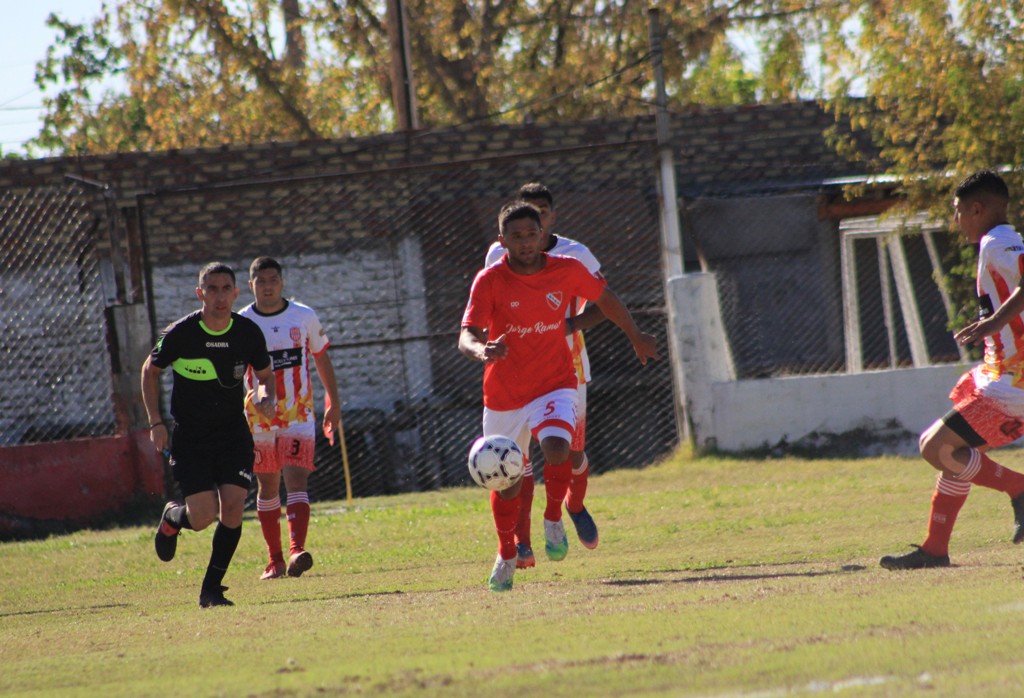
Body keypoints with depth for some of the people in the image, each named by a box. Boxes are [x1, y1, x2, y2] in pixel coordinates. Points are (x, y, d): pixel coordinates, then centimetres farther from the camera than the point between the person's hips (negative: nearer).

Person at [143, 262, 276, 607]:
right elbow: (150, 371, 3)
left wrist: (267, 398, -10)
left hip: (233, 433, 2)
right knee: (203, 516, -12)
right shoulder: (180, 333, -12)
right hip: (189, 437, -2)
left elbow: (265, 375, 13)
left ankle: (211, 589, 1)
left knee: (232, 507, -14)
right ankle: (172, 517, 27)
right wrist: (156, 422, -5)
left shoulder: (249, 332, -5)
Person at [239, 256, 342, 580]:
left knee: (296, 480, -16)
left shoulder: (305, 317, 2)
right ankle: (275, 560, 17)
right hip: (259, 417, 1)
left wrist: (334, 404, 16)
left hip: (299, 414, -1)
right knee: (267, 488, 8)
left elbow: (322, 359, 14)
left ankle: (297, 550, -28)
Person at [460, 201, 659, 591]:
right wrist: (482, 350, -47)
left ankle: (554, 521, -3)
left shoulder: (567, 272, -8)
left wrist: (635, 336, 24)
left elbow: (603, 297, 13)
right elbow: (466, 336, -24)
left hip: (554, 385, 0)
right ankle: (506, 556, 36)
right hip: (503, 394, 0)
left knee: (556, 446, -30)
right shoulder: (490, 281, -14)